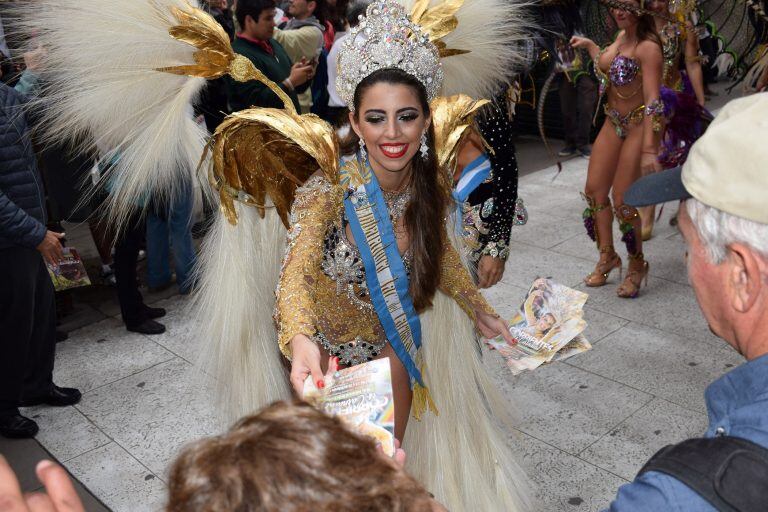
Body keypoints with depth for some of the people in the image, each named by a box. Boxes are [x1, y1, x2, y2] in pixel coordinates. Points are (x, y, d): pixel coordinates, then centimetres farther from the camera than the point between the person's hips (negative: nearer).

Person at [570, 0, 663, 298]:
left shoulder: (648, 47, -18)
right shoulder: (622, 36, 7)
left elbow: (652, 100, -25)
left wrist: (649, 149, -32)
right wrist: (588, 45, 30)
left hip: (639, 126, -8)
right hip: (613, 123, 9)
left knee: (622, 200, -6)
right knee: (594, 189, 9)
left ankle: (637, 265, 16)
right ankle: (607, 257, 27)